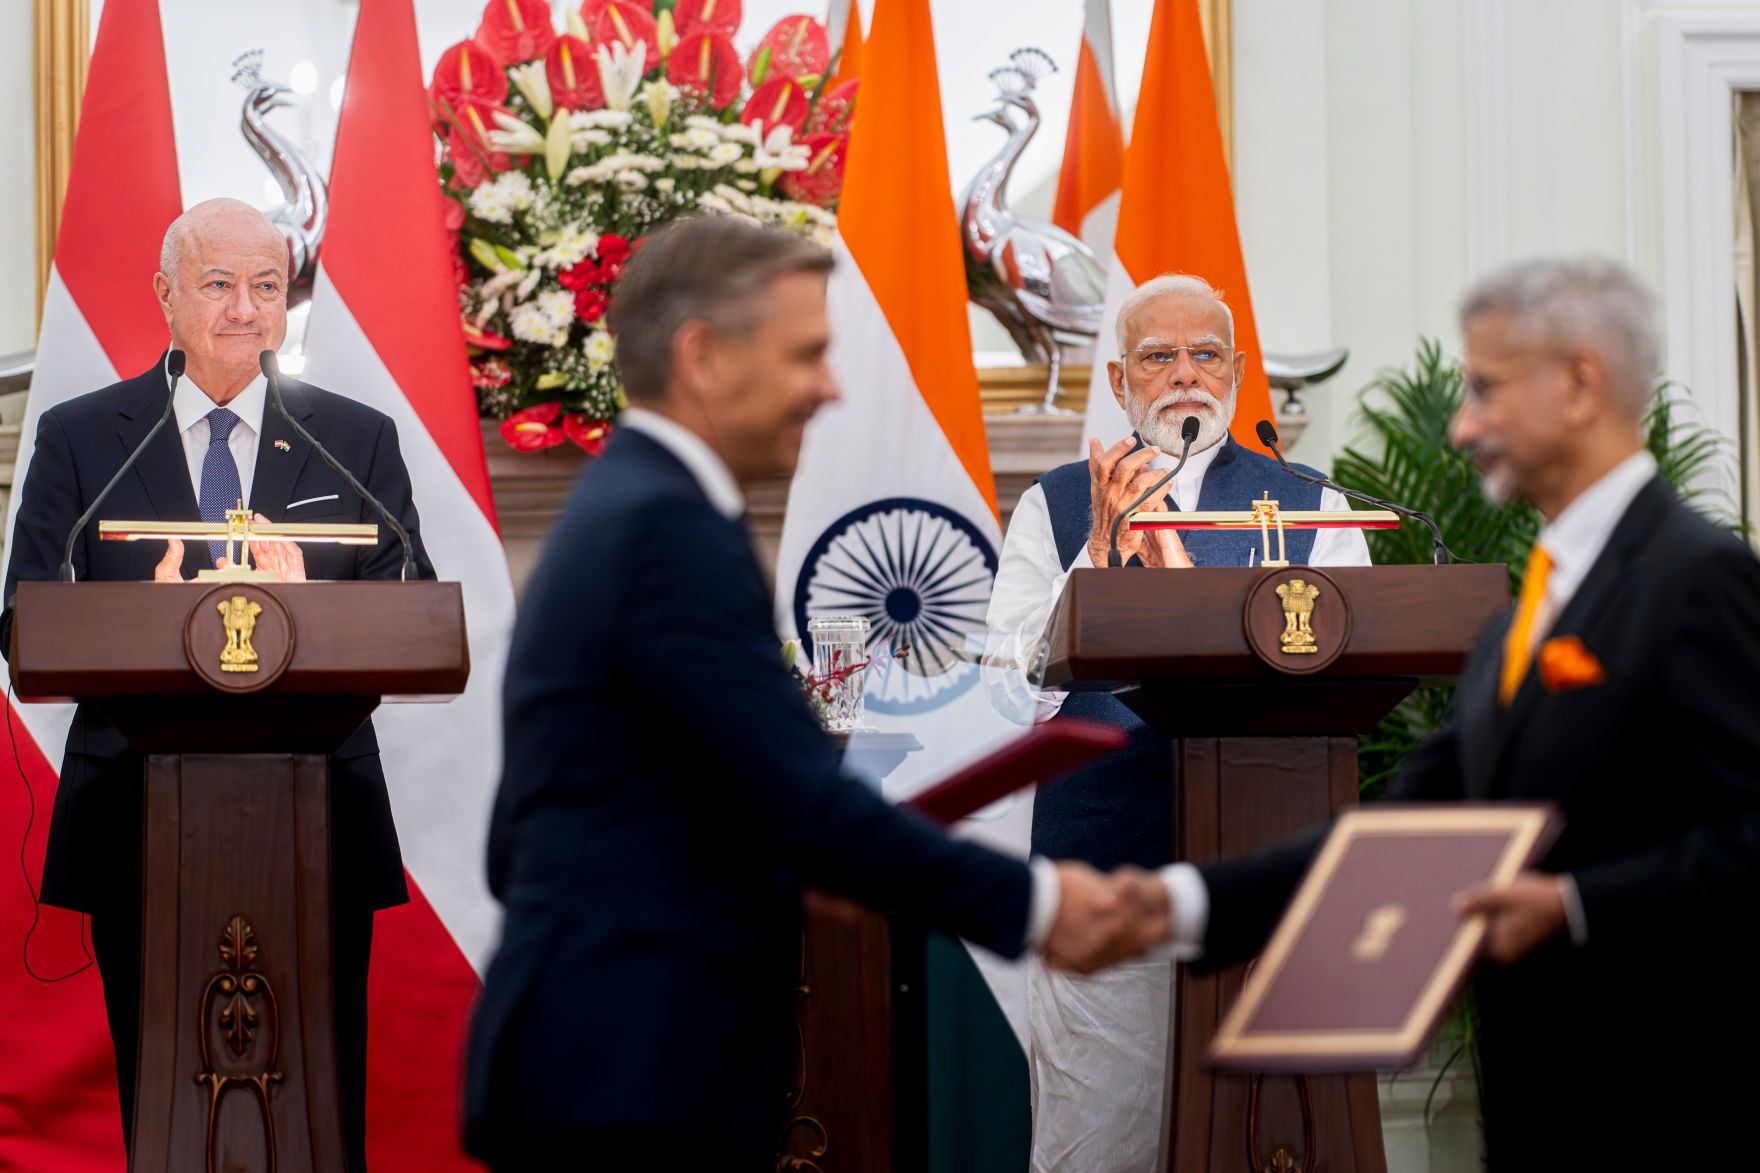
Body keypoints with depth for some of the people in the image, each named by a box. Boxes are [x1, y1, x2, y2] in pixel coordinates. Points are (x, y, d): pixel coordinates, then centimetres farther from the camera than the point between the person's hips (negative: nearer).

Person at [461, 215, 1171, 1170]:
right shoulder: (669, 528, -14)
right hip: (632, 1080, -10)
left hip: (599, 1062, 10)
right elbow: (809, 802, -20)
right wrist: (1032, 903, -13)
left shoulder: (613, 514, 18)